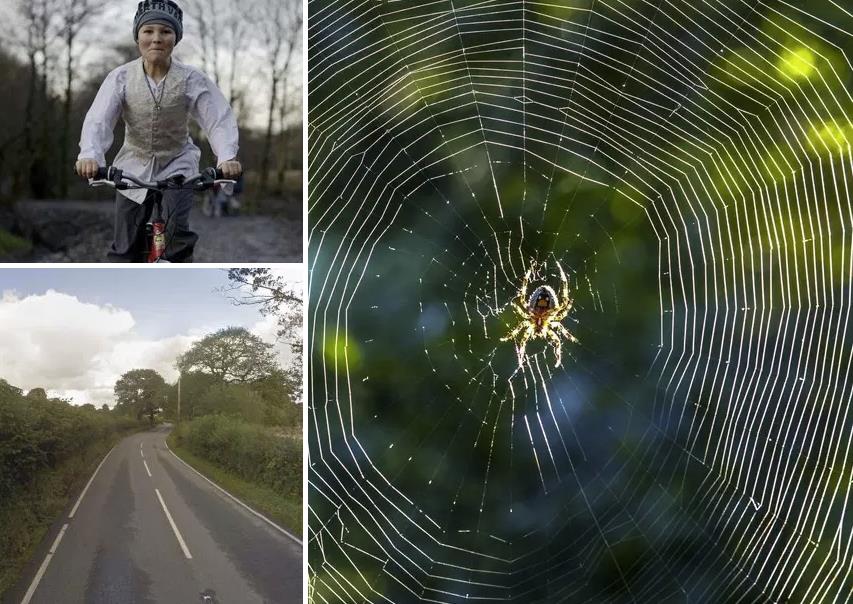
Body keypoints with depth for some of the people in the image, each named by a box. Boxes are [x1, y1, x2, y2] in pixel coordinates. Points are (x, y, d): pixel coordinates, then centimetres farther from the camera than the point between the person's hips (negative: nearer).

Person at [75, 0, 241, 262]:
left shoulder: (192, 79, -15)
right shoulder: (121, 77, -13)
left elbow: (220, 119, -22)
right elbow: (98, 119, -23)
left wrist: (227, 157, -43)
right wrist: (89, 155, -44)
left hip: (177, 164, -1)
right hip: (135, 167, 1)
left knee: (177, 233, -22)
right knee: (125, 247, 4)